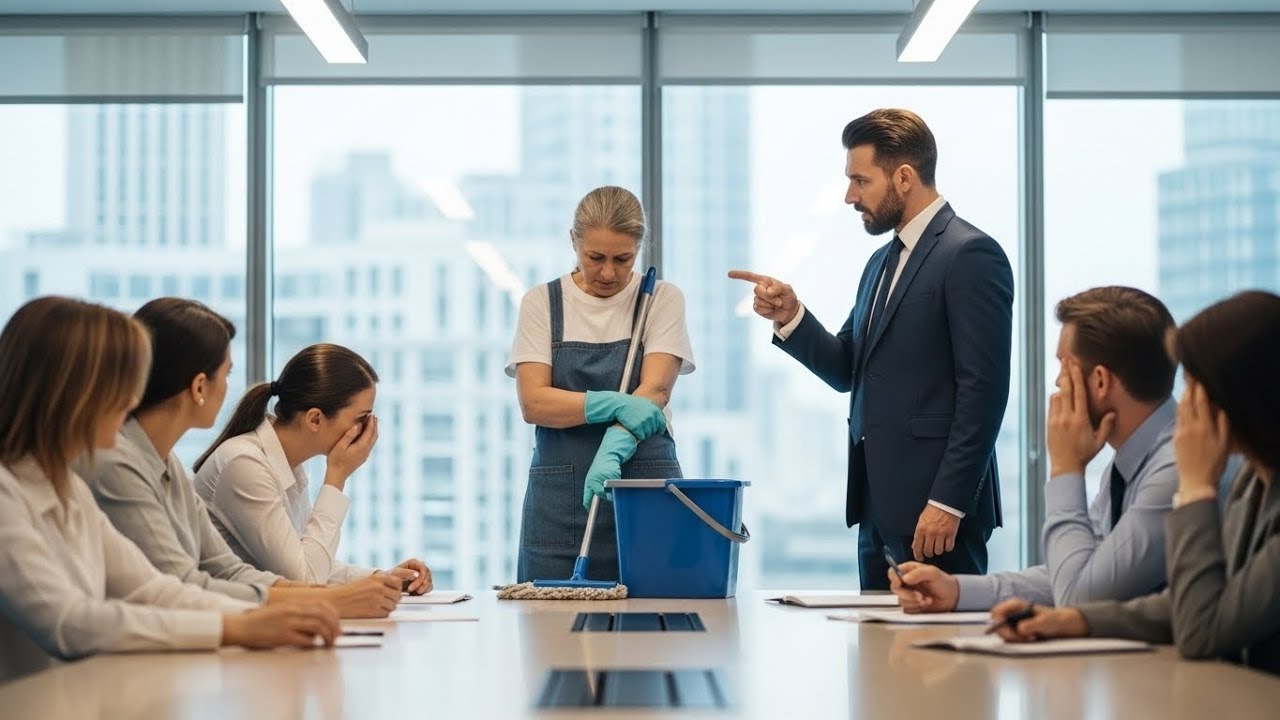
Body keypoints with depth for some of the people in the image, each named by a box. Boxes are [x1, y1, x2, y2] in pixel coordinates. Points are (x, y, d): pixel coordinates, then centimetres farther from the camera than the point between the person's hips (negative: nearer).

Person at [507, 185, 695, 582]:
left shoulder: (662, 299, 4)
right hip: (559, 498, 1)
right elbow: (533, 402, -7)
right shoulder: (541, 303, 5)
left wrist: (613, 449, -27)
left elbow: (655, 389, -10)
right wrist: (614, 404, -22)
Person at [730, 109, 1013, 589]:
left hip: (935, 506, -9)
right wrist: (790, 318, 2)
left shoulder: (971, 255, -10)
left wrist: (947, 503, -19)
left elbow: (982, 390, -15)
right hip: (880, 507, 9)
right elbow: (847, 370, 19)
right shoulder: (882, 263, 19)